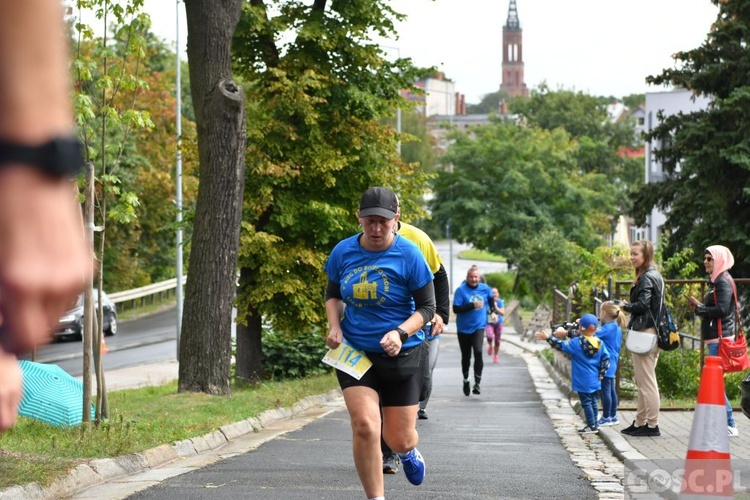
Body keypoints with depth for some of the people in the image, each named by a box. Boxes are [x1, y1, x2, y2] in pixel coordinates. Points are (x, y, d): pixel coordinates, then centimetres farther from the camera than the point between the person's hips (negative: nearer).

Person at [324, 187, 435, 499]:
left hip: (401, 356, -1)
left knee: (400, 439, 6)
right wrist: (334, 326, -3)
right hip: (354, 352, 1)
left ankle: (408, 452, 46)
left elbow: (427, 307, -4)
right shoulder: (343, 251, -2)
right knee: (364, 427, -18)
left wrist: (400, 333, -21)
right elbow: (332, 294, 15)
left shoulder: (409, 255, -11)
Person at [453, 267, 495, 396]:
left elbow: (491, 297, 22)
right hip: (464, 328, -1)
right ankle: (466, 381, 36)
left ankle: (477, 383, -18)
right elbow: (456, 309, -20)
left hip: (478, 326, 1)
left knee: (478, 352, -21)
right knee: (466, 356, 12)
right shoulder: (460, 290, -12)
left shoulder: (484, 288, -1)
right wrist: (472, 305, -26)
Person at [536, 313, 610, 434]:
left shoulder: (577, 343, -16)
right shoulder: (599, 343, 1)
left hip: (583, 381, -6)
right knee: (593, 401, 16)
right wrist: (601, 374, 11)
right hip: (594, 381, 6)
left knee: (586, 402, 1)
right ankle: (594, 424, 23)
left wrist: (548, 337, -12)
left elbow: (562, 345, -18)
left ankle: (592, 426, 2)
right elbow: (605, 358, 4)